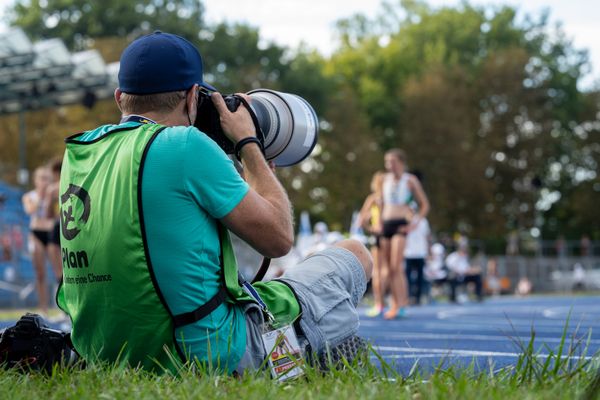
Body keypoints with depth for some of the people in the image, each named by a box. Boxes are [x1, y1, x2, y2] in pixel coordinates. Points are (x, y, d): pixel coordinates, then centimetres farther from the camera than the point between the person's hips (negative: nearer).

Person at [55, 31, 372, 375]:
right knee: (355, 256, 12)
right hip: (206, 357, -8)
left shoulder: (78, 154, 5)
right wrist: (248, 142, 3)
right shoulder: (185, 145, -17)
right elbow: (278, 238, -9)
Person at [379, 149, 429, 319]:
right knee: (388, 267, 2)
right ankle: (394, 303, 7)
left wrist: (414, 223, -7)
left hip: (401, 224, -5)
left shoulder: (410, 180, 2)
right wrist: (380, 222, 15)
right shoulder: (386, 179, 15)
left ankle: (401, 305, -18)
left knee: (396, 266, -16)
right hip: (386, 224, 5)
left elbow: (425, 205, 4)